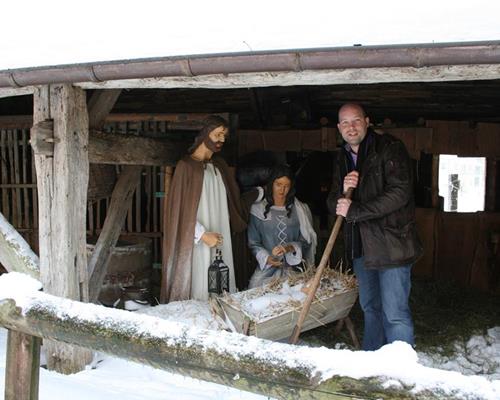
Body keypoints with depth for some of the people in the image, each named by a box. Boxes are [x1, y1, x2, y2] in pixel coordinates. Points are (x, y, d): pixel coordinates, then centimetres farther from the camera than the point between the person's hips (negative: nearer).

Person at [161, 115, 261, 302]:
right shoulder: (186, 166, -6)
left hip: (221, 238, 6)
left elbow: (234, 202, 17)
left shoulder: (220, 165, 14)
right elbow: (180, 208, -10)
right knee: (199, 290, -4)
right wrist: (203, 234, -17)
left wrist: (260, 192, 12)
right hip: (196, 242, -6)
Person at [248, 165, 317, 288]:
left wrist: (289, 248, -15)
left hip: (293, 268, 1)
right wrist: (266, 258, -10)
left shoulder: (299, 210, 8)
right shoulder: (258, 210, 6)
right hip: (267, 268, -1)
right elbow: (254, 243, 7)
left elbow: (305, 241, 5)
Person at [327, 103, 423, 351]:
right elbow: (333, 204, 10)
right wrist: (343, 191, -13)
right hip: (360, 246, 7)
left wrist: (354, 210, -19)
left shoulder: (390, 148, -9)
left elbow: (399, 193, -21)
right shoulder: (343, 159, 12)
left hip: (391, 244, -7)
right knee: (370, 308, 19)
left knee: (395, 313, -5)